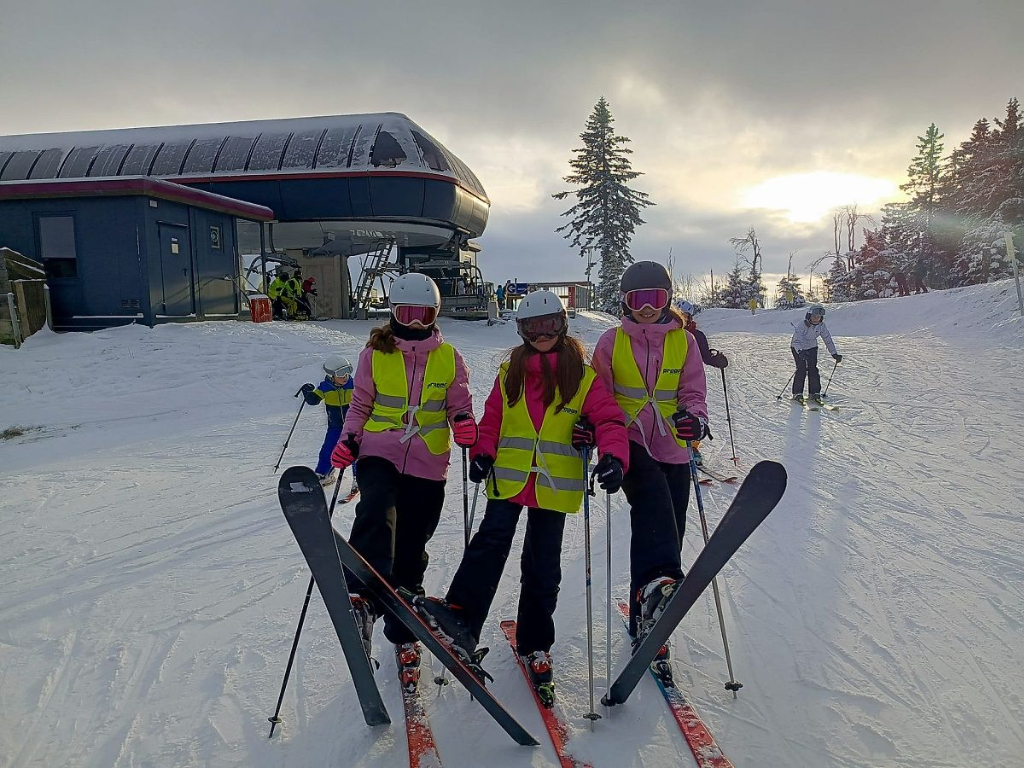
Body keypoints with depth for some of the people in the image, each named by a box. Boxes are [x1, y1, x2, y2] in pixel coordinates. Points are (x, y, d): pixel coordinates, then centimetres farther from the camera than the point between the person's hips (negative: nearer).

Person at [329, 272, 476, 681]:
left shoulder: (449, 357, 5)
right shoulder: (374, 353, 5)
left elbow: (459, 404, 6)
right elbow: (360, 405, 9)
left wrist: (464, 423, -16)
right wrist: (348, 440, -7)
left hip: (428, 464, 1)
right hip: (380, 453, -1)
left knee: (411, 549, 9)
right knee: (377, 514, -33)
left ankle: (403, 633, 25)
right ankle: (363, 597, -42)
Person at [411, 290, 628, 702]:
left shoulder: (583, 377, 1)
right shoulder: (509, 373, 9)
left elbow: (609, 420, -7)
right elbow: (492, 419, 11)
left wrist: (613, 457, -24)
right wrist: (483, 454, -6)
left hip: (554, 485, -1)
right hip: (509, 477, 1)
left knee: (542, 566, 7)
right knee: (491, 541, -21)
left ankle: (534, 644, 23)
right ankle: (461, 617, -22)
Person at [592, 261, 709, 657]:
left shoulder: (684, 341, 6)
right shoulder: (612, 341, 3)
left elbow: (693, 391, 3)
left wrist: (694, 416, -20)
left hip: (672, 448, 3)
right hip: (630, 443, -3)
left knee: (667, 528, 6)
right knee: (652, 496, -34)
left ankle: (647, 618, 21)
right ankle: (657, 582, -50)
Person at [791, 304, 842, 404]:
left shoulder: (821, 326, -14)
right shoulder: (802, 325, -29)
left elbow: (828, 340, -7)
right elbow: (796, 340, -36)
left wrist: (834, 354, -14)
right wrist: (800, 352, -54)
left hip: (812, 348, 4)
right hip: (798, 348, -4)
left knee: (813, 369, -6)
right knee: (801, 369, -14)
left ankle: (815, 393, 3)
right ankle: (797, 393, -4)